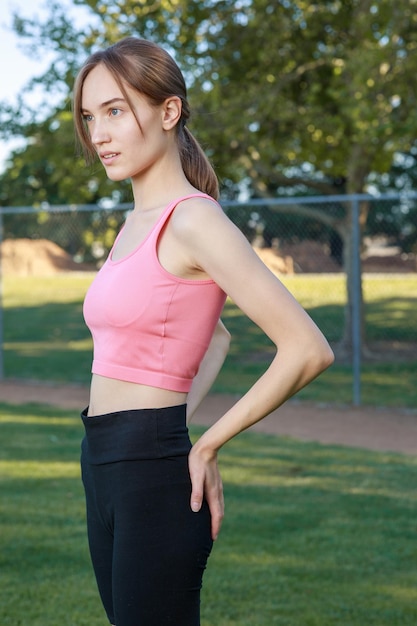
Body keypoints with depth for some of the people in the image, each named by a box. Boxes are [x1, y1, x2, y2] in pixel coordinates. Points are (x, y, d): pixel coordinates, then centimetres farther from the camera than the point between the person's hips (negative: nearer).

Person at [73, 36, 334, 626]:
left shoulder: (194, 220, -13)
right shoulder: (136, 223, 13)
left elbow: (308, 349, -18)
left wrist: (206, 445, -11)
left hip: (155, 476, -9)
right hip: (106, 470, 9)